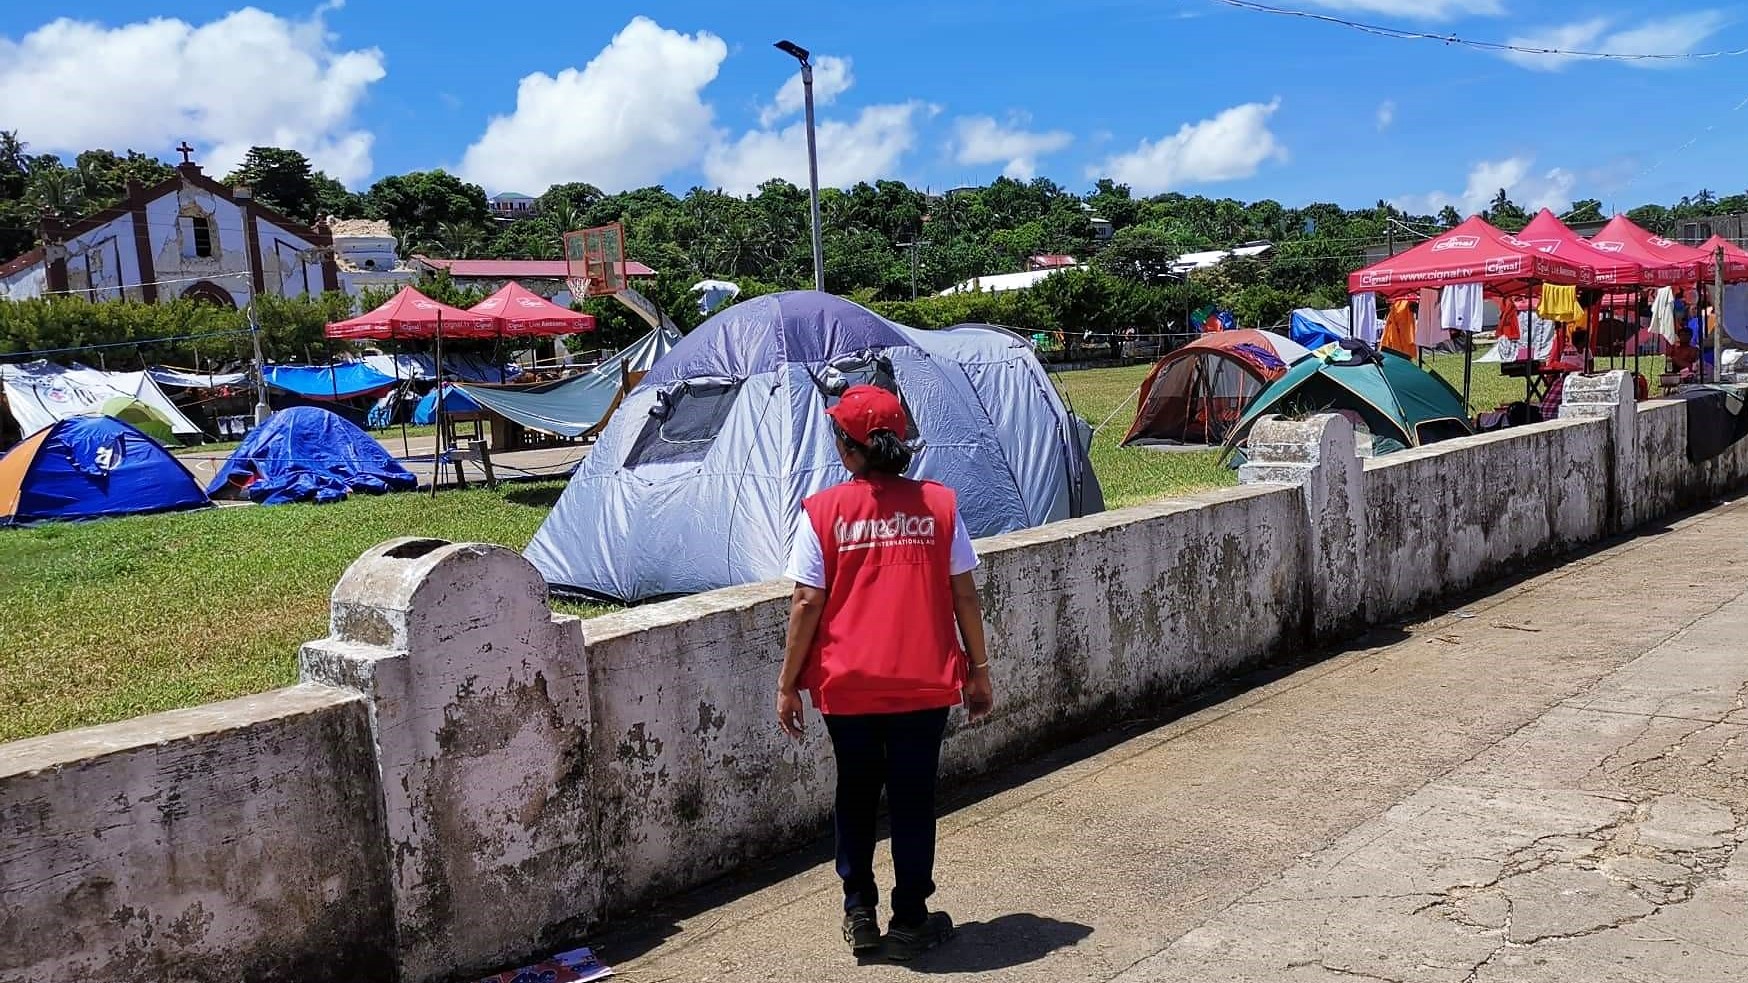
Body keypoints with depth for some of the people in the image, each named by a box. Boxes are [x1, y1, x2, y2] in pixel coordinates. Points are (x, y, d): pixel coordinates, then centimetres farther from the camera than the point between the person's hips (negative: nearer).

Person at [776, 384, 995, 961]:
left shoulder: (823, 512, -7)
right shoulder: (939, 504, -2)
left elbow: (807, 604, -7)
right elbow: (964, 596, 0)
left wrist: (788, 684, 1)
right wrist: (978, 669, 10)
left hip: (847, 685, 0)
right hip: (923, 683, 1)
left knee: (855, 796, 18)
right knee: (913, 801, 12)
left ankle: (859, 914, 25)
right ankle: (910, 923, 20)